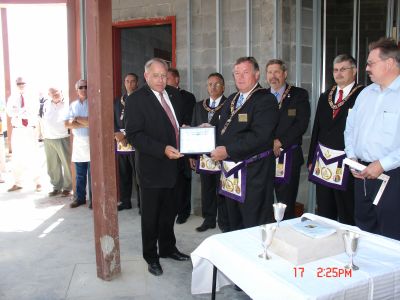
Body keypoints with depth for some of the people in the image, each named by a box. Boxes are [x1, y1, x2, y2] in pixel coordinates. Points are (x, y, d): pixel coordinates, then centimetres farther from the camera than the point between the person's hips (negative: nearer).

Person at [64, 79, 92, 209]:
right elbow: (67, 124, 3)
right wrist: (84, 124, -10)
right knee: (79, 174, 10)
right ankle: (79, 198, 21)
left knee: (92, 173, 0)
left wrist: (77, 119, -7)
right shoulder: (73, 105, 12)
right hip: (78, 141, 4)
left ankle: (93, 199, 10)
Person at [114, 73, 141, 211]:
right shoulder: (118, 101, 17)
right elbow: (114, 120, 13)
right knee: (123, 174, 11)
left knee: (138, 175, -3)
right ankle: (125, 201, 22)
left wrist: (126, 135, -13)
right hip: (120, 143, 5)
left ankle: (142, 203, 5)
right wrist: (117, 134, -5)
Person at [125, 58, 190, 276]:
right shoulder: (136, 100, -12)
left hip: (173, 164, 6)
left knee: (169, 212, 20)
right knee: (150, 215, 9)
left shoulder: (174, 95, 8)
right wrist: (163, 150, -26)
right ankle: (151, 257, 27)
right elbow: (133, 135, -18)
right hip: (151, 167, -6)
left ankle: (167, 248, 39)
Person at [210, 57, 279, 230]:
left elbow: (259, 136, -22)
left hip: (253, 173, -8)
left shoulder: (266, 100, -11)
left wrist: (228, 150, -22)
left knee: (254, 227, 0)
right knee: (234, 223, 19)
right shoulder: (231, 100, 16)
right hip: (230, 170, 8)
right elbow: (224, 126, 22)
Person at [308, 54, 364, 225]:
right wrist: (311, 159, 13)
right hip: (323, 160, 6)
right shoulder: (325, 97, 13)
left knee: (347, 217, 5)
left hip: (346, 163, -6)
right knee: (324, 213, 15)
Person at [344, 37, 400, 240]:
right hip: (362, 173, 7)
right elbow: (350, 127, 17)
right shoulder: (366, 93, 12)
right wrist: (352, 156, 4)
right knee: (363, 229, 18)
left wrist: (382, 164, -20)